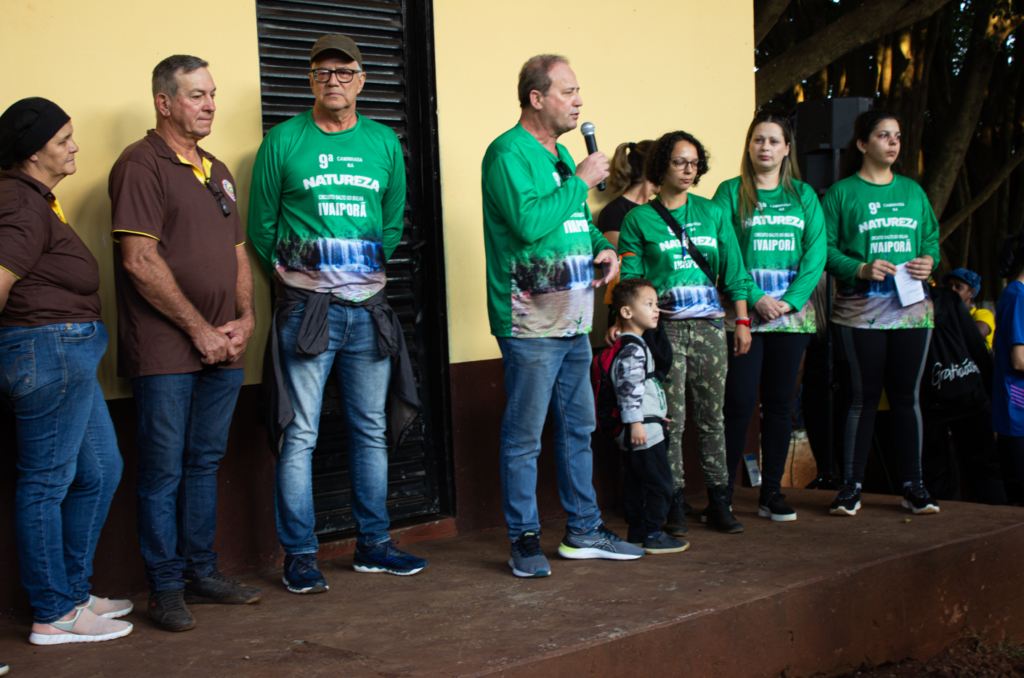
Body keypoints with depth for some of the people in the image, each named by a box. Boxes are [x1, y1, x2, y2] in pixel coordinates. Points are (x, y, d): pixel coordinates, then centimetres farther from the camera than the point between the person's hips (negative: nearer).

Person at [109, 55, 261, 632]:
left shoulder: (218, 172, 17)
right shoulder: (141, 165, -8)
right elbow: (140, 261, -15)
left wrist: (245, 319, 5)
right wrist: (200, 329, -12)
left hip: (223, 348, 7)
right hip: (165, 351, -7)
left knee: (205, 463, 14)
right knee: (164, 471, 0)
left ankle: (203, 572, 24)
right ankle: (166, 588, 10)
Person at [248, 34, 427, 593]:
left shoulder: (384, 143, 10)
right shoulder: (283, 142, 0)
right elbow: (261, 226, 4)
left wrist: (371, 270, 12)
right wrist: (290, 276, 5)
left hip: (367, 306, 4)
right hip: (306, 307, -4)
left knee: (371, 430, 11)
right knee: (299, 434, -3)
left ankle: (373, 544, 22)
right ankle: (299, 556, 6)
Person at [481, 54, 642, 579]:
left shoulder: (560, 154, 18)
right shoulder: (508, 153, -10)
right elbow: (529, 222, -24)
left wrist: (603, 248, 8)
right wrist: (581, 181, -14)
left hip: (574, 321, 10)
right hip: (530, 324, -9)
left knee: (578, 428, 15)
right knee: (524, 436, -2)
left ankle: (583, 530, 25)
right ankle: (525, 540, 8)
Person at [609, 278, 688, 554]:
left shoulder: (633, 345, 17)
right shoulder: (632, 349, -16)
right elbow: (629, 389, -23)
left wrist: (657, 415, 32)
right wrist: (635, 422, -25)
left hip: (638, 431, 11)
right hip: (644, 431, -11)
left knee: (635, 482, 14)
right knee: (659, 483, -5)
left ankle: (636, 530, 21)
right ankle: (653, 536, -2)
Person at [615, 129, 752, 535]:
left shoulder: (712, 214, 13)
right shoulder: (638, 220, 4)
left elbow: (733, 272, 13)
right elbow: (630, 278, 0)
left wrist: (742, 321, 9)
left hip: (709, 324, 3)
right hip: (663, 326, -3)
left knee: (712, 414, 5)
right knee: (671, 418, -3)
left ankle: (718, 501, 12)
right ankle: (674, 504, 4)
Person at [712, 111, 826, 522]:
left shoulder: (804, 195, 12)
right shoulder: (730, 193, 3)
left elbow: (816, 252, 4)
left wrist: (790, 300, -9)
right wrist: (755, 298, -15)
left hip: (792, 315, 3)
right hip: (743, 313, -3)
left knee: (779, 403, 7)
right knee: (739, 403, -6)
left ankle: (771, 493, 15)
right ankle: (722, 494, 2)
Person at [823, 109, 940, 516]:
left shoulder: (913, 191, 15)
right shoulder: (841, 193, 1)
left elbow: (932, 237, 17)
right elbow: (825, 247, -5)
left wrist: (929, 260, -4)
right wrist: (860, 269, -18)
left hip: (912, 310, 4)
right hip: (859, 311, -4)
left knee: (907, 395, 6)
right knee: (862, 398, 0)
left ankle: (913, 485, 13)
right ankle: (851, 485, 7)